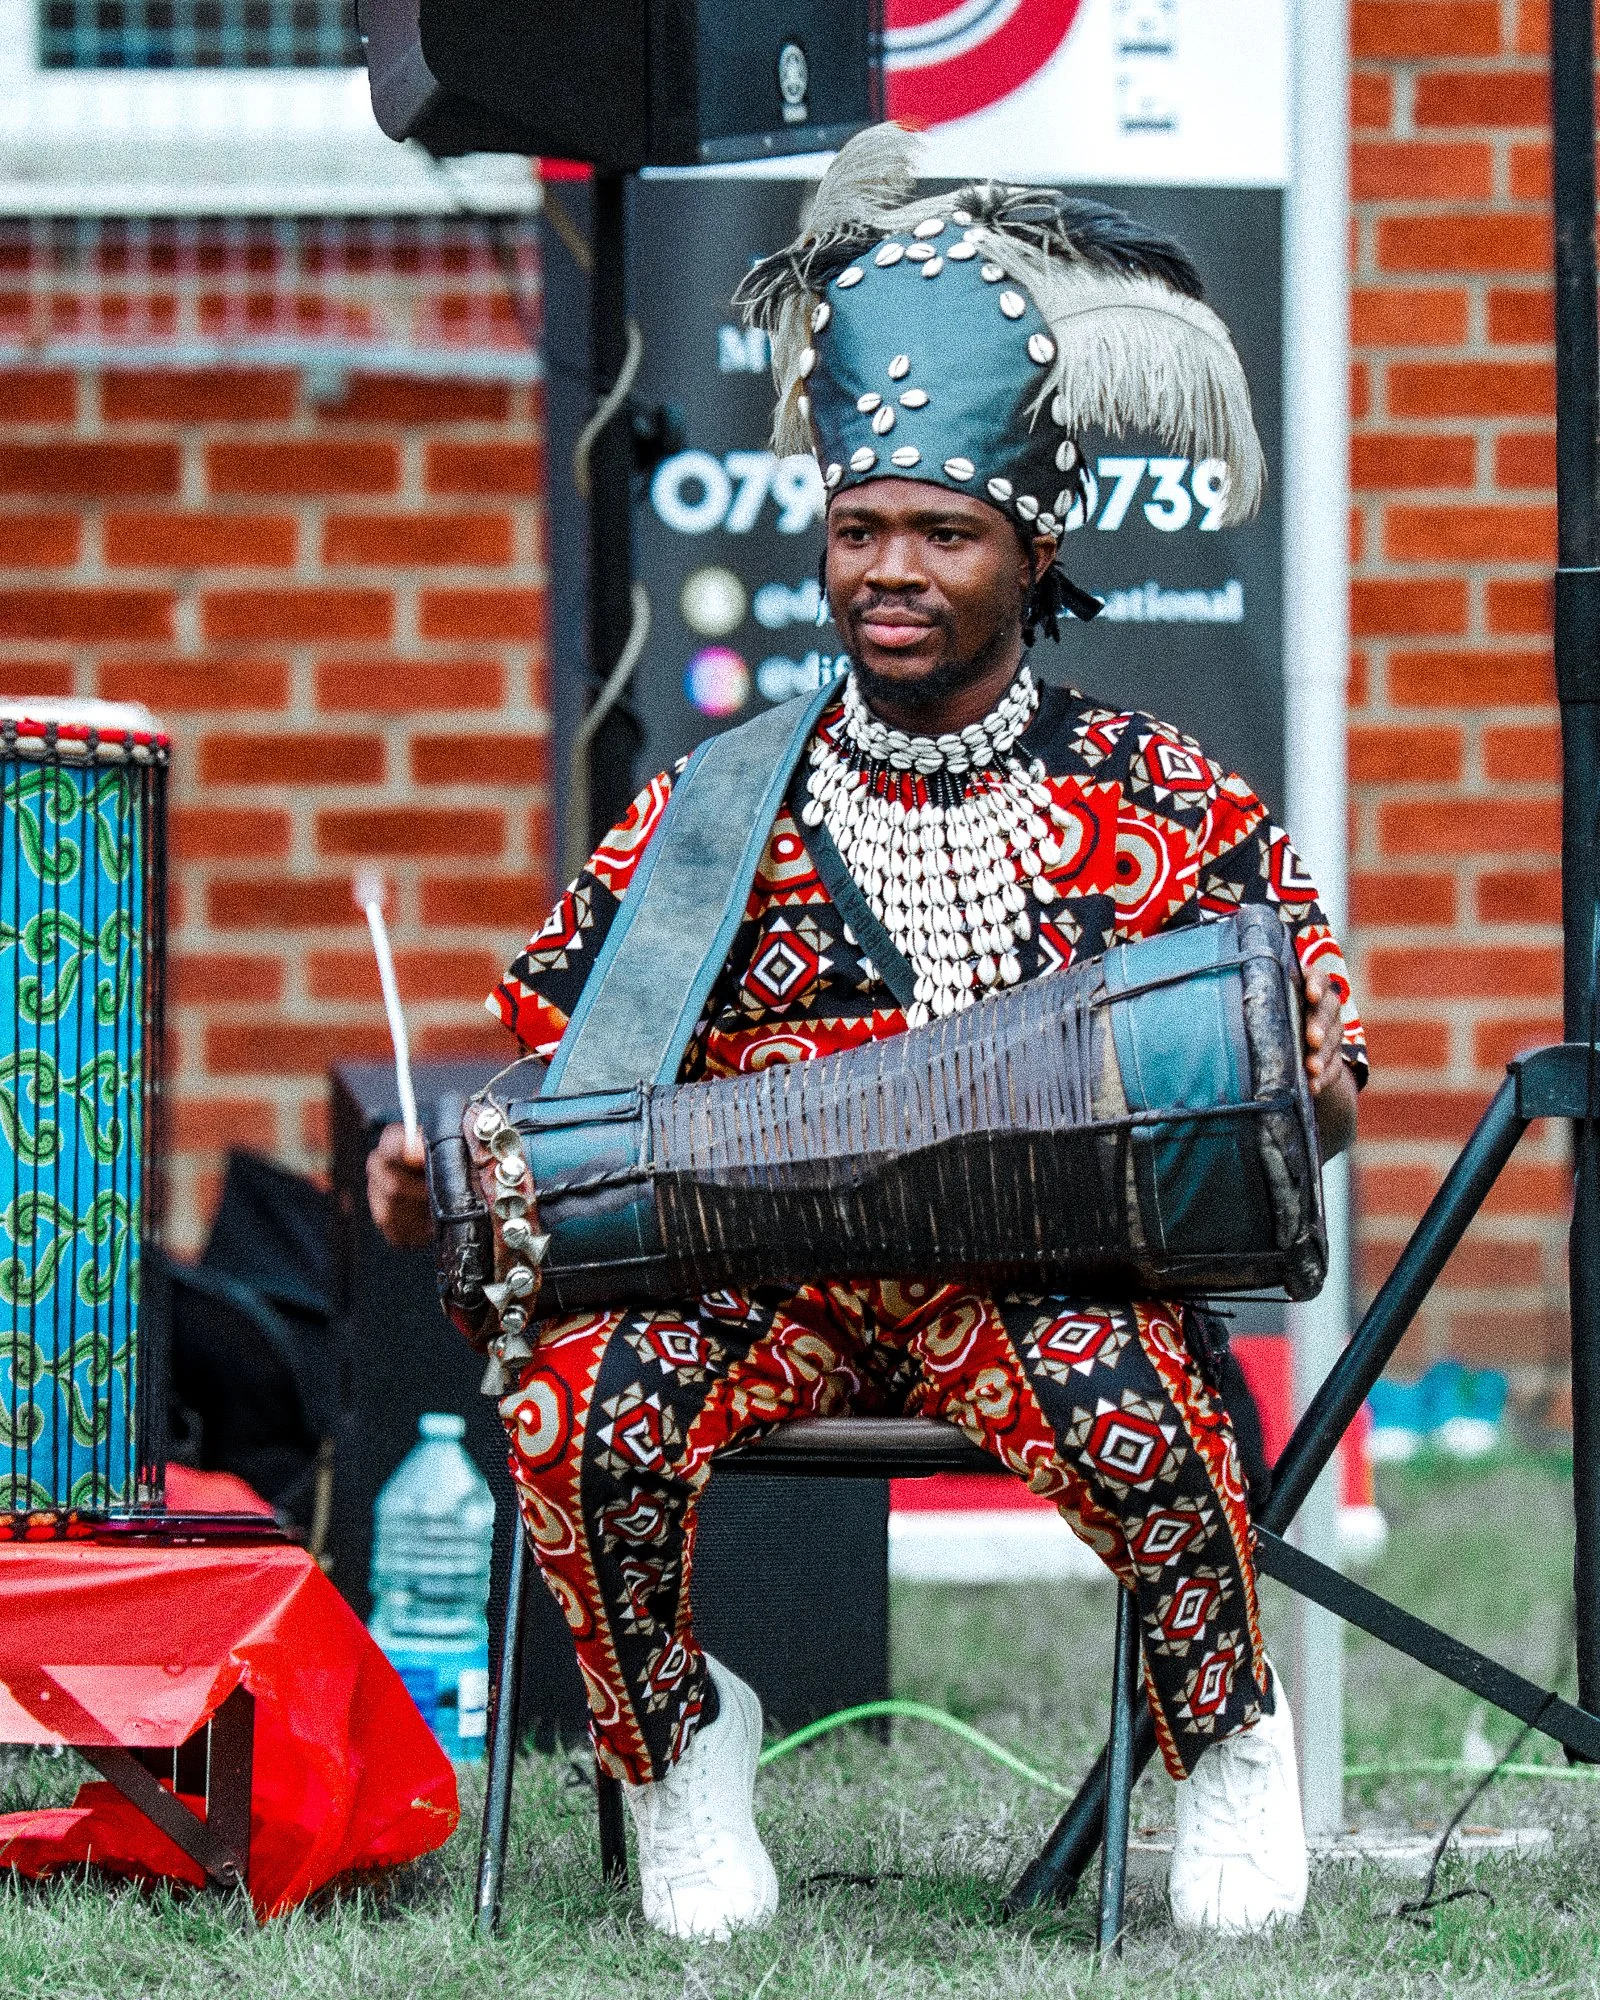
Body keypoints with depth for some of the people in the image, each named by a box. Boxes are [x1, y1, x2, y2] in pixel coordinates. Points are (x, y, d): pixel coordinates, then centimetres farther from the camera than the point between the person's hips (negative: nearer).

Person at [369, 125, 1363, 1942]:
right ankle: (676, 1745, -1)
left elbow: (1312, 1095, 9)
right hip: (757, 1265, 2)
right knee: (577, 1398, -31)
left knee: (1129, 1402, -37)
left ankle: (1224, 1739, -5)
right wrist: (443, 1160, -10)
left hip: (1055, 1266, -1)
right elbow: (561, 1059, 12)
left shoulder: (1163, 808, 7)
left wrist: (1302, 1096, -15)